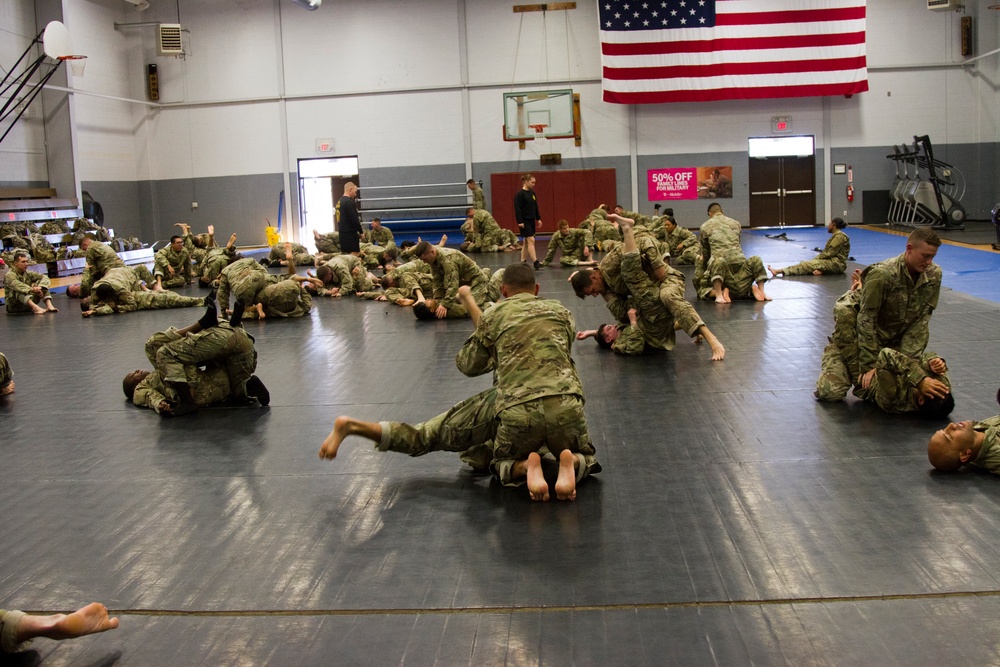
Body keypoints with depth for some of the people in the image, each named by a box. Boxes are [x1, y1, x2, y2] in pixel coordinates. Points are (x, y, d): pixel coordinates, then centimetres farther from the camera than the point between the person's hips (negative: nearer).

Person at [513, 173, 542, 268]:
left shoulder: (532, 193, 12)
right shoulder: (519, 194, -12)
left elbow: (536, 207, 19)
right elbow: (517, 209, -15)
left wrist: (538, 219, 15)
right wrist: (520, 221, -19)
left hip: (532, 220, 8)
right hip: (524, 221, -8)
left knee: (526, 242, 11)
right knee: (531, 240, -13)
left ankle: (523, 262, 17)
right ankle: (535, 262, -16)